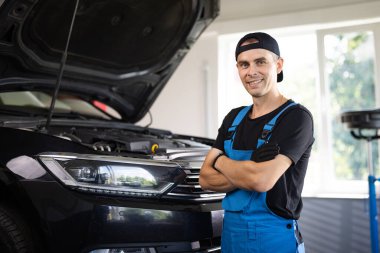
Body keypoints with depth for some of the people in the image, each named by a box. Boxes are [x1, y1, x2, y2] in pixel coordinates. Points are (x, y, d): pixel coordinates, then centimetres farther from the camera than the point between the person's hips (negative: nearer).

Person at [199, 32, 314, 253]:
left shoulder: (296, 117, -12)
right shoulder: (233, 118, 8)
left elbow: (263, 180, -24)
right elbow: (205, 178, 2)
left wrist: (221, 162, -6)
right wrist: (250, 172, -15)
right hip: (231, 232, 6)